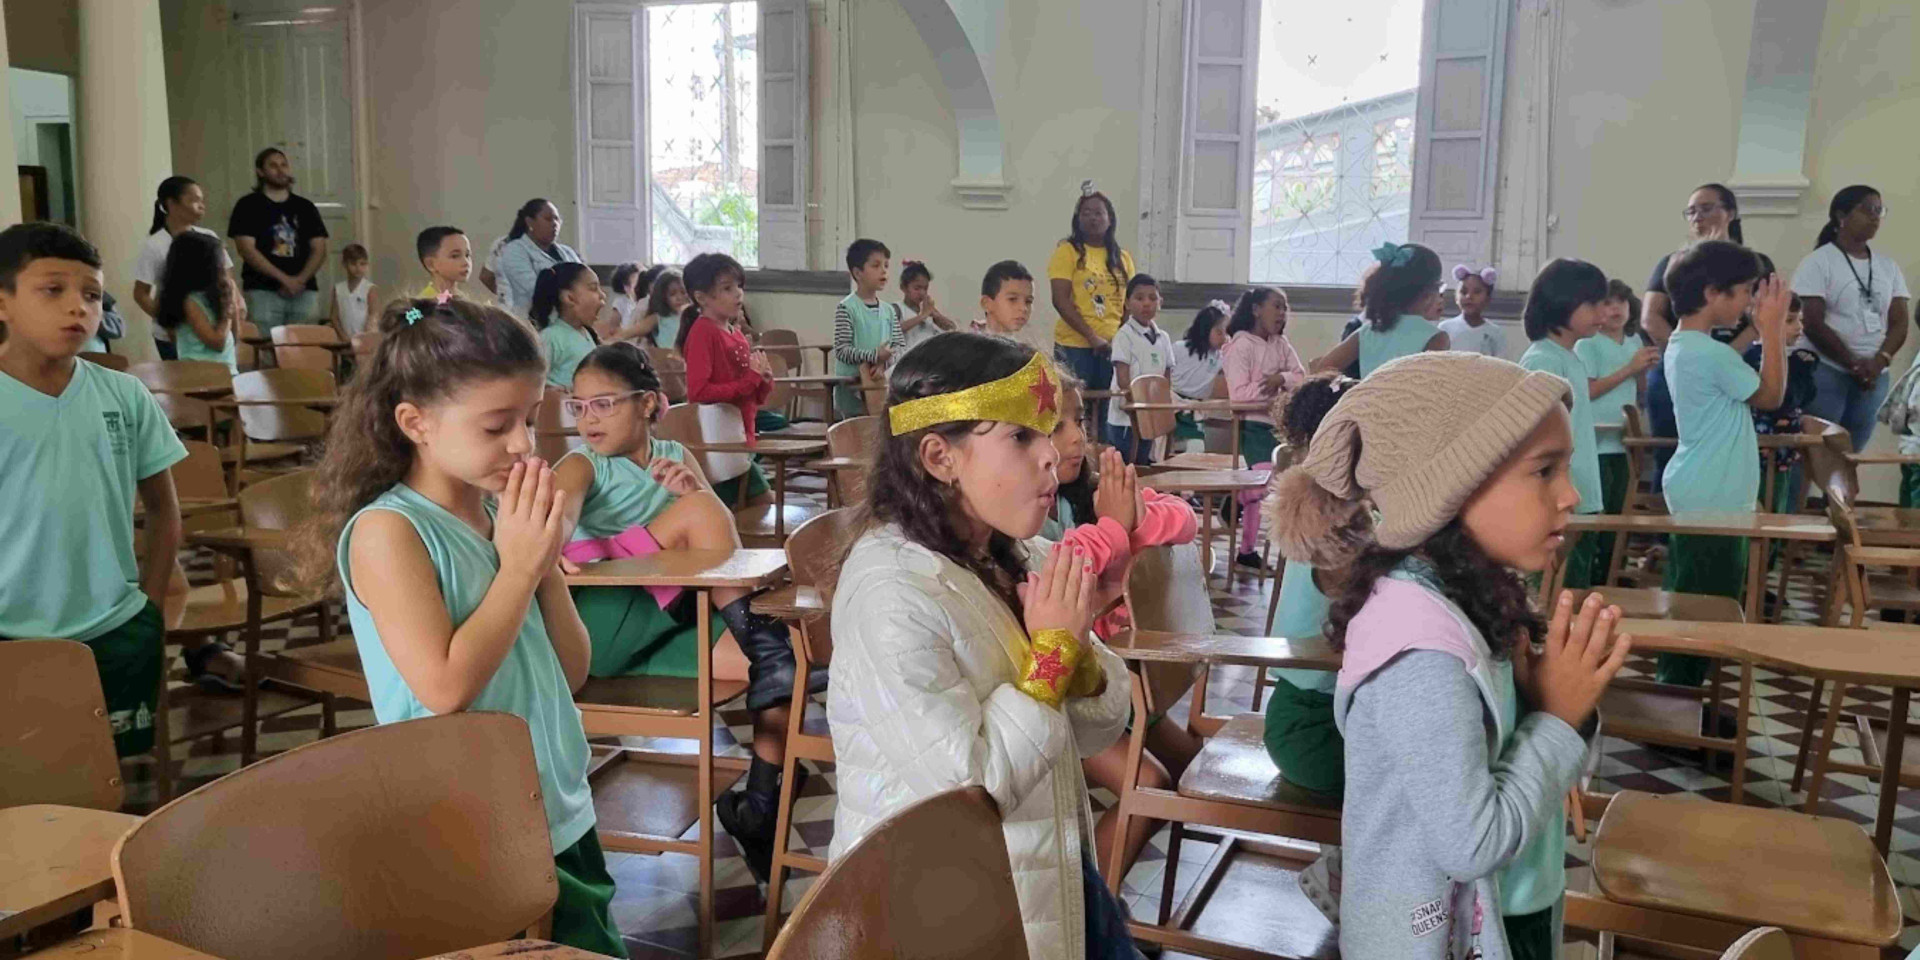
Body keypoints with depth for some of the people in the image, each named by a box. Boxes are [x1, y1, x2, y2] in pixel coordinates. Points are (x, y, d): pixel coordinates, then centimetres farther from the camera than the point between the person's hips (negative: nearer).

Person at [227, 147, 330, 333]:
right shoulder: (248, 206, 7)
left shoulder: (305, 207, 17)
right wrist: (284, 278, -12)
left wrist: (300, 279, -7)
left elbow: (319, 250, 11)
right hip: (263, 291, -3)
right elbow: (247, 249, -3)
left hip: (304, 291, 3)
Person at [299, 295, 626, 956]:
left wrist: (548, 561, -7)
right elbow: (445, 688, -24)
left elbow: (571, 672, 6)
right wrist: (518, 568, -18)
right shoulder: (387, 531, -16)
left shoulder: (504, 513, 2)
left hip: (561, 815, 7)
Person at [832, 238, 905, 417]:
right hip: (853, 388, -6)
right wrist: (874, 356, -26)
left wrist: (883, 363, -14)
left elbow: (901, 346, 6)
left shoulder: (889, 310, 9)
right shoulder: (846, 308, -8)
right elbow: (841, 350, -14)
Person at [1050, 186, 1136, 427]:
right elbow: (1061, 301, -10)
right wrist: (1091, 336, -17)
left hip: (1114, 347, 5)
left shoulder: (1122, 258, 13)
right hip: (1075, 346, -4)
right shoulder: (1067, 251, -2)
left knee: (1109, 413, 5)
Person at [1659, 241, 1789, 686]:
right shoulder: (1709, 352, -23)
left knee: (1687, 604, 17)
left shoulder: (1683, 346, 10)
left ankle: (1674, 690, 26)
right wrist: (1772, 328, -10)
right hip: (1713, 501, -11)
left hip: (1696, 495, 11)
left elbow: (1737, 377, 19)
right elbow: (1770, 395, -11)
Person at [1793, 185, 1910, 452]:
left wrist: (1879, 361, -10)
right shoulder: (1818, 262, -3)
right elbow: (1813, 324, -9)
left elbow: (1900, 322, 8)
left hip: (1874, 375, 5)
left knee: (1852, 452, 5)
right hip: (1825, 371, -5)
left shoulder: (1889, 266, 14)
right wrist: (1855, 364, -12)